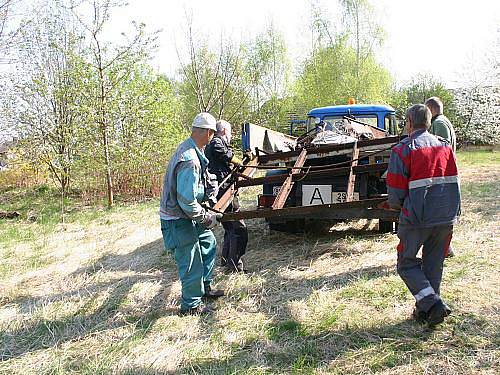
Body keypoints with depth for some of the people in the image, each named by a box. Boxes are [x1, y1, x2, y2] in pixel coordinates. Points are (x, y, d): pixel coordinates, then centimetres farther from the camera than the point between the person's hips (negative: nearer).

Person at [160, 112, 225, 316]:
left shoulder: (187, 148, 3)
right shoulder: (190, 161, -30)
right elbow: (187, 202, -30)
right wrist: (207, 217, -15)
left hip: (187, 215, 10)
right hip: (178, 220, -10)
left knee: (208, 242, 24)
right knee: (191, 263, 3)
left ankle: (205, 287, 38)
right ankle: (191, 305, 22)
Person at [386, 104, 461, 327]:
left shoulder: (403, 150, -9)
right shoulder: (445, 147, 9)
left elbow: (395, 193, -10)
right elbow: (453, 183, 14)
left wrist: (396, 205, 11)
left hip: (417, 219, -6)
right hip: (446, 217, 6)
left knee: (407, 264, 10)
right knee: (434, 265, 17)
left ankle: (433, 303, -5)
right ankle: (425, 310, 25)